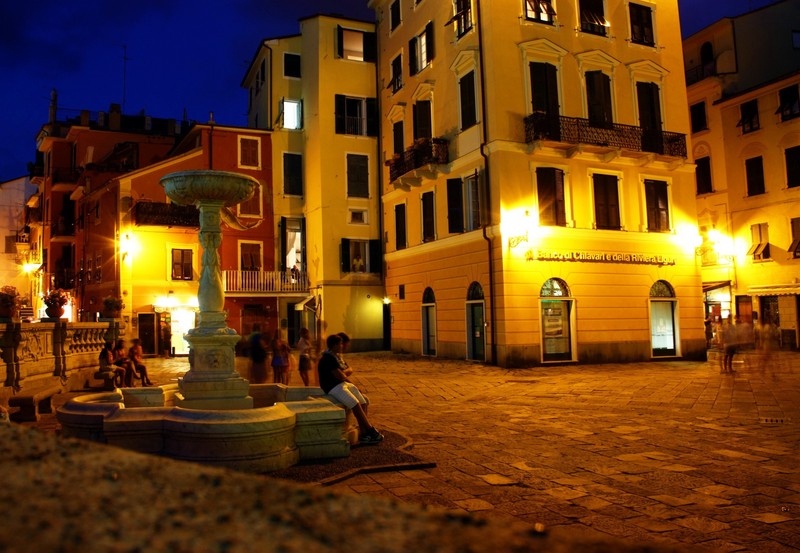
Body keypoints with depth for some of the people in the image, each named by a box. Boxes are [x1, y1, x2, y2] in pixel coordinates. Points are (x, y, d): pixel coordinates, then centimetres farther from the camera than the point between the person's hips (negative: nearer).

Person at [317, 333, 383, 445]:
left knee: (363, 402, -4)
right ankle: (371, 430, -10)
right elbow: (339, 375, -19)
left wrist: (344, 372, -6)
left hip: (344, 384, 10)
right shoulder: (328, 358, -16)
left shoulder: (337, 356, 17)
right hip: (333, 387, -10)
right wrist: (348, 379, 1)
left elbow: (350, 370, 17)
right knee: (355, 404, -22)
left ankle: (363, 434, -7)